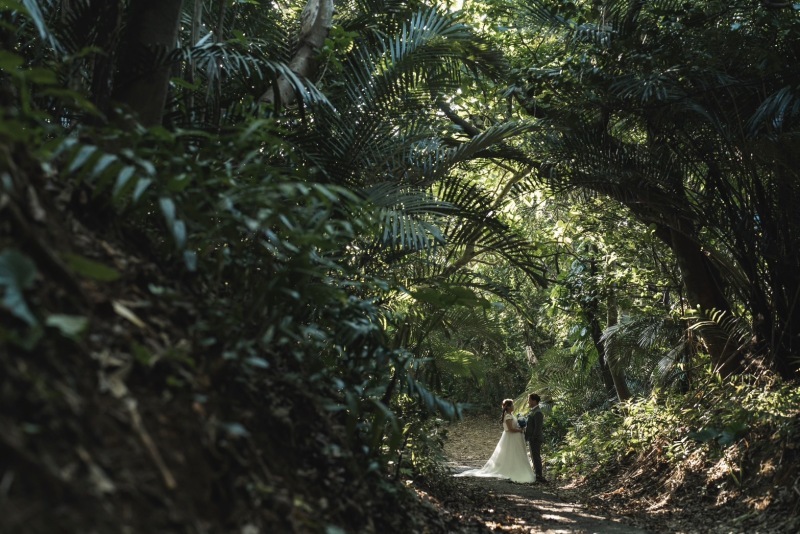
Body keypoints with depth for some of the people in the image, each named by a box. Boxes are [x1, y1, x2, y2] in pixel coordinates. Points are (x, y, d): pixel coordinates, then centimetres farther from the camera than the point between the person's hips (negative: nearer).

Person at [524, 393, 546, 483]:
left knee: (536, 457, -3)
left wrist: (533, 438, -21)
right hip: (532, 439, 10)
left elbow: (538, 427, -22)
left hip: (535, 439, -10)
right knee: (534, 457, 16)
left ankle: (539, 476, 3)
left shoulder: (537, 413, -19)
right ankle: (537, 474, 25)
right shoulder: (533, 411, 12)